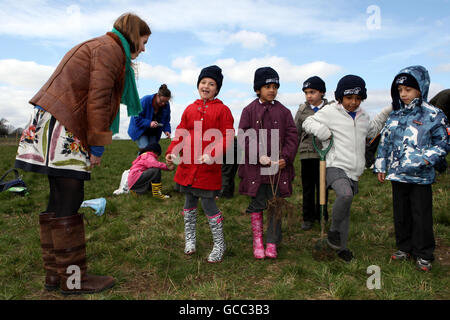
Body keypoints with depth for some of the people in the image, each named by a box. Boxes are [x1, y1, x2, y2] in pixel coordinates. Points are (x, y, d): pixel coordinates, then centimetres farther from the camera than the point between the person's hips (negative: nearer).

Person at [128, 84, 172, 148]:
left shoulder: (166, 105, -8)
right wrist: (149, 123, -35)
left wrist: (166, 130, -17)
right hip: (140, 130, -5)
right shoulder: (145, 100, -23)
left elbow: (166, 121, 3)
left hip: (153, 133, 5)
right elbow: (137, 118, -21)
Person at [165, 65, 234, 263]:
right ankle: (190, 239, 34)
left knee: (208, 204, -2)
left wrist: (213, 154, -23)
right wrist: (172, 152, -5)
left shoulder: (222, 110, -1)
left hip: (209, 167, -4)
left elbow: (227, 137, -8)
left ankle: (219, 245, 17)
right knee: (190, 202, 15)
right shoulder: (189, 109, 11)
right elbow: (181, 134, 11)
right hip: (188, 165, 5)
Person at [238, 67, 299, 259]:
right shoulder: (249, 111, 3)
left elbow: (292, 137, 4)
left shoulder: (284, 112, 7)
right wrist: (259, 156, -16)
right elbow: (244, 137, -3)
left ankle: (272, 244, 18)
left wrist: (285, 158, -10)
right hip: (255, 167, -1)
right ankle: (257, 241, 22)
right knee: (257, 205, 6)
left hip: (279, 167, 2)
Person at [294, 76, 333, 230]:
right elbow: (296, 132, 12)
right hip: (307, 153, 1)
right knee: (307, 187, 7)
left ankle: (321, 216, 26)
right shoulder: (302, 110, 6)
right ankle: (308, 217, 20)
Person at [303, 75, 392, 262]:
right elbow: (308, 123, 1)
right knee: (345, 194, -34)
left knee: (345, 210, 13)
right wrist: (324, 132, -15)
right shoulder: (330, 112, -4)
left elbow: (372, 131, 34)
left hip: (354, 171, 7)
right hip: (335, 167, -6)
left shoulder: (362, 115, 16)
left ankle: (341, 247, 27)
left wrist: (386, 113, 26)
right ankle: (333, 231, -10)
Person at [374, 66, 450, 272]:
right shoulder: (395, 115, 9)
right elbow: (385, 142, 14)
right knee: (400, 214, 14)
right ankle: (404, 247, 30)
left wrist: (426, 159, -17)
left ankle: (423, 254, 20)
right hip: (397, 174, 5)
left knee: (421, 215, 4)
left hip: (420, 176, -4)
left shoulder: (433, 115, -5)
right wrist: (381, 167, 11)